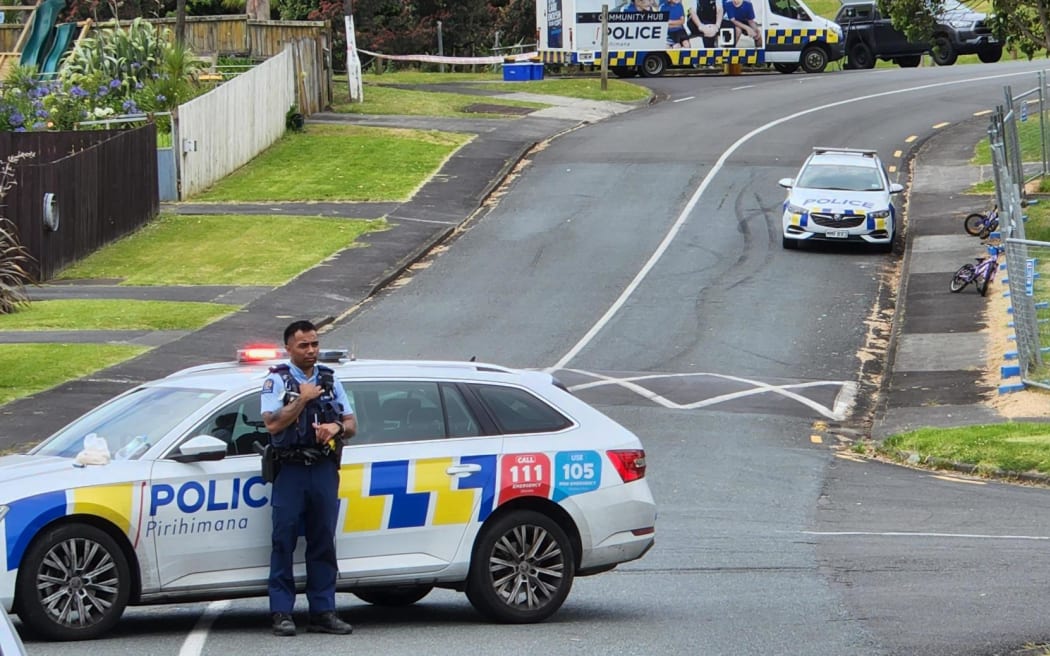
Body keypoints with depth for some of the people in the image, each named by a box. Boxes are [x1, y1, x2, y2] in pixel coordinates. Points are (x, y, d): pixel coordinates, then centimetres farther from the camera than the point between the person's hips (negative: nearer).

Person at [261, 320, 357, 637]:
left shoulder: (330, 380, 14)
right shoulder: (277, 380, 1)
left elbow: (351, 423, 14)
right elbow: (273, 423, -12)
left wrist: (336, 427, -8)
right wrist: (303, 399, -12)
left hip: (324, 469, 4)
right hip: (290, 470, -4)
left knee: (323, 542, 4)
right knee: (284, 542, -5)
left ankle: (323, 611, 7)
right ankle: (282, 613, -4)